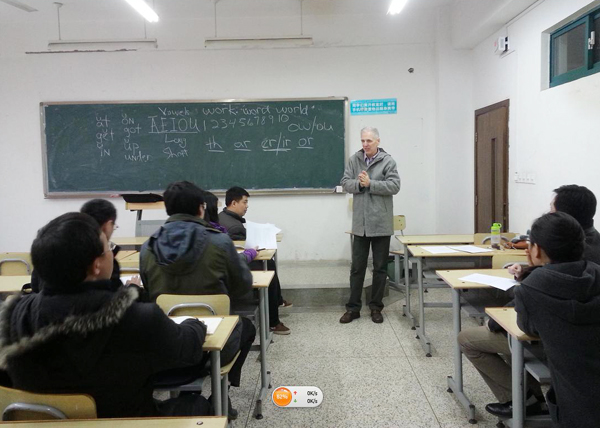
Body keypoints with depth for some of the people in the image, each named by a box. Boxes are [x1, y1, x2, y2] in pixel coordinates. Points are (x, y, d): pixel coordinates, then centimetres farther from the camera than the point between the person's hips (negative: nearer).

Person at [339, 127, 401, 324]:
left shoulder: (387, 161, -4)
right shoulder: (354, 159, 6)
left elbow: (394, 186, -12)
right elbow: (345, 182, 3)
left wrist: (370, 184, -18)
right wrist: (359, 183, -16)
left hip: (381, 223, -2)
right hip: (360, 223, 2)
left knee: (380, 268, 8)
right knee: (357, 267, 8)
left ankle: (376, 307, 21)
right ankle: (353, 307, 17)